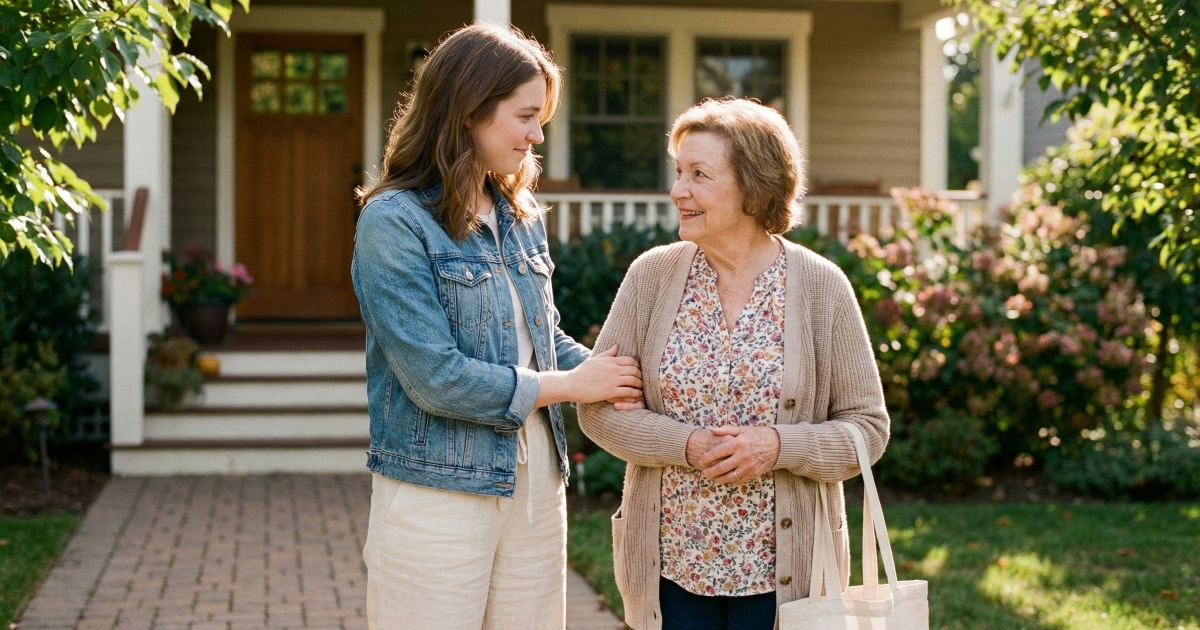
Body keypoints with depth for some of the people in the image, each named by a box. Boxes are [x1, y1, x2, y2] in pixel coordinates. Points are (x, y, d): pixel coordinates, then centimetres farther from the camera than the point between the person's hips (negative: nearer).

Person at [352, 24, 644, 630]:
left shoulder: (522, 217, 10)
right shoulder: (394, 221, -13)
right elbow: (434, 377, -19)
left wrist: (615, 377, -3)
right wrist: (570, 384, -11)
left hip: (536, 487, 7)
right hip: (438, 498, -6)